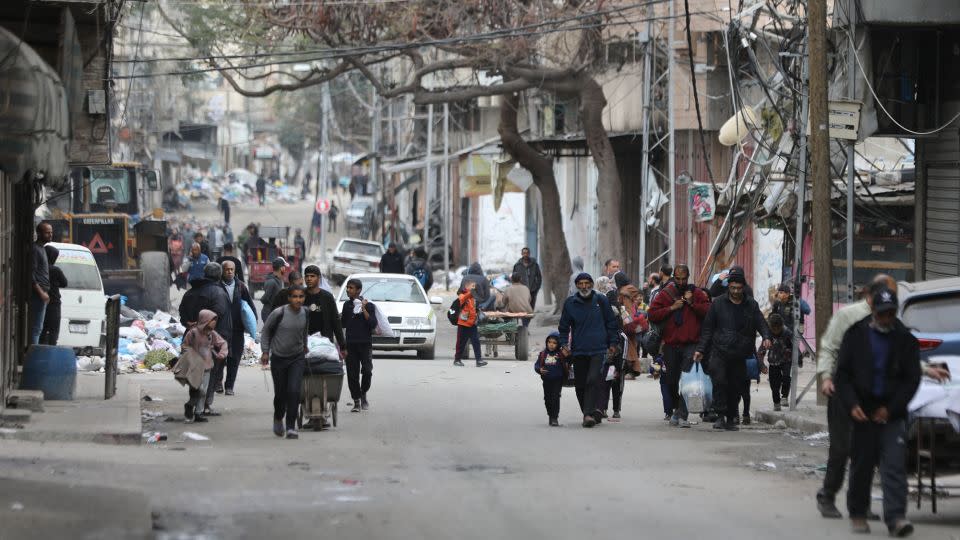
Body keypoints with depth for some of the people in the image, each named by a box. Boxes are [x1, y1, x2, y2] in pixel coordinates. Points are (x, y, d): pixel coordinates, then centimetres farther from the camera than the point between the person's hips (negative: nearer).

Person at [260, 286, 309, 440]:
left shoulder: (305, 313, -4)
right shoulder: (279, 313, -17)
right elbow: (265, 331, -3)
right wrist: (265, 352, -4)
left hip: (297, 358, 2)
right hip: (278, 358, -2)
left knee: (294, 391, -13)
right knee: (280, 393, 8)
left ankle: (291, 427, -8)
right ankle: (278, 418, 38)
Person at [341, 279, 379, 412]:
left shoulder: (368, 305, -1)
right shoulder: (347, 305, 13)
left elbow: (373, 324, -12)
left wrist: (364, 309, -16)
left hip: (365, 344, -4)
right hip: (350, 344, 4)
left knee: (367, 371, -13)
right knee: (352, 374, 0)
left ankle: (363, 394, 11)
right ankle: (357, 402, 7)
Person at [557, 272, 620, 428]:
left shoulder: (601, 301, 5)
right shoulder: (570, 303, 7)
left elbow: (611, 323, 12)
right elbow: (564, 327, 14)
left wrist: (612, 343, 9)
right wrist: (564, 344, 2)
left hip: (598, 350, -3)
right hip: (579, 351, 3)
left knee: (593, 380, -17)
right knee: (581, 385, 5)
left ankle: (590, 413, -20)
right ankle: (589, 413, 20)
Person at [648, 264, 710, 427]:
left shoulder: (697, 293, 7)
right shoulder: (665, 294, 6)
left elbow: (708, 311, -4)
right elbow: (652, 315, -3)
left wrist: (692, 303, -12)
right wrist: (672, 308, -10)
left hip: (691, 345, -2)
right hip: (671, 345, 2)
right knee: (671, 381, 12)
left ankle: (682, 414, -16)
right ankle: (677, 409, 33)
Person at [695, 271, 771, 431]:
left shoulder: (751, 305, 9)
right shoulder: (718, 304, 5)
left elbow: (761, 323, 4)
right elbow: (707, 328, 7)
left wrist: (766, 337, -19)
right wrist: (701, 349, 1)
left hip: (740, 356, 2)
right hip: (719, 352, -2)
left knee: (736, 388, 5)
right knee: (719, 381, -18)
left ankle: (730, 419, 17)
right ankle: (721, 416, -13)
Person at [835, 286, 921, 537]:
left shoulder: (905, 339, 3)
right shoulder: (856, 335, 4)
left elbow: (912, 379, 3)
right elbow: (843, 373, 5)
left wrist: (890, 408, -7)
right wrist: (852, 405, -9)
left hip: (892, 413, -1)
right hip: (862, 412, 1)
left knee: (894, 465, -10)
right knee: (861, 465, 6)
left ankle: (896, 517, -16)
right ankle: (858, 514, 20)